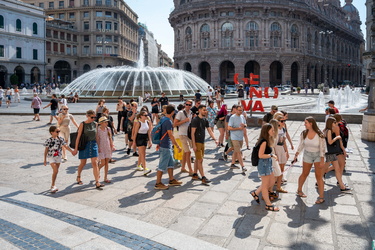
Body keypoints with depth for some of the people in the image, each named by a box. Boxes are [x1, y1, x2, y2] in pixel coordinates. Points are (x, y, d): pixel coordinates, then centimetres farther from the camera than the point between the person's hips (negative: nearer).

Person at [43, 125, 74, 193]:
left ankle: (53, 185, 25)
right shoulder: (49, 140, -13)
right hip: (51, 157, -5)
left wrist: (72, 151, -8)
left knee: (55, 171, 12)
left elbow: (65, 146, 3)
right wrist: (45, 160, -4)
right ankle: (53, 186, 0)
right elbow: (46, 150, -7)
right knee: (55, 171, -14)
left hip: (58, 157, 5)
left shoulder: (61, 139, 0)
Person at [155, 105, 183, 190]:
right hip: (166, 146, -10)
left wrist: (159, 143, 23)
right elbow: (170, 135, -22)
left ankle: (172, 180, 28)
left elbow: (160, 132, 15)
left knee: (170, 163, 18)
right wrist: (177, 146, -16)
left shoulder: (162, 119, 8)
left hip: (162, 144, 10)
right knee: (162, 165, -2)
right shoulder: (168, 122, -20)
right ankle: (158, 183, 6)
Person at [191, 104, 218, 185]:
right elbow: (192, 133, -15)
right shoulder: (195, 120, -13)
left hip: (202, 142, 8)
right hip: (197, 142, -8)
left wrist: (215, 139, -3)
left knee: (198, 160, 14)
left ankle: (195, 175, 25)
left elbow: (210, 131, 11)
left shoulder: (205, 120, 10)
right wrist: (194, 145, -19)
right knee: (200, 160, -8)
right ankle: (203, 178, -7)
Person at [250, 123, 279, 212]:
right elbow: (260, 155, -23)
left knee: (272, 182, 20)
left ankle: (255, 193, 32)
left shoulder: (267, 140, 9)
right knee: (265, 185, 4)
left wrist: (272, 155, 3)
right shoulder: (264, 142, -21)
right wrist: (271, 155, -17)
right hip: (263, 164, -10)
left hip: (268, 164, 10)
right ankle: (268, 205, 18)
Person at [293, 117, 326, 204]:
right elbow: (301, 145, 6)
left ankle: (321, 197, 5)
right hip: (307, 155, 3)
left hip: (317, 155, -3)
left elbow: (322, 148, -13)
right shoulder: (303, 134, -6)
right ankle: (299, 190, 35)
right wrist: (296, 155, 3)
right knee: (304, 174, 15)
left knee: (318, 176, -3)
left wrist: (322, 161, -14)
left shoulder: (319, 135, -17)